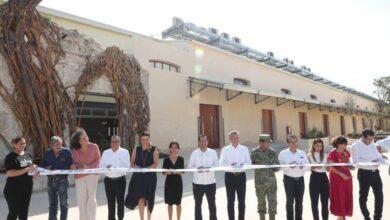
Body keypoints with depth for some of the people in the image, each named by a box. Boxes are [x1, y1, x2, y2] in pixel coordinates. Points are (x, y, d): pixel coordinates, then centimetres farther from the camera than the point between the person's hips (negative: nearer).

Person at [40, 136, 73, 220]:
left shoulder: (67, 152, -8)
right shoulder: (47, 153, 4)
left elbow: (70, 166, -11)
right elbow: (42, 165, 10)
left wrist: (58, 171, -21)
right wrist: (46, 168, -11)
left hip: (62, 180, -4)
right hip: (50, 180, 4)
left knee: (63, 203, 4)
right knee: (52, 203, 15)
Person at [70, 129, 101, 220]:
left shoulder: (94, 147, -5)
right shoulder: (74, 150, 0)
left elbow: (98, 160, -3)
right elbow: (73, 163, 5)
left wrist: (89, 167, -17)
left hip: (92, 175, -2)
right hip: (79, 176, 2)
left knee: (91, 198, -2)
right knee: (81, 199, 7)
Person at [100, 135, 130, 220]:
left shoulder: (125, 152, 0)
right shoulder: (106, 152, 11)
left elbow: (127, 166, -8)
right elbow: (101, 165, 5)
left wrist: (117, 168, -23)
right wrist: (106, 167, -16)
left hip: (120, 179, -3)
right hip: (108, 180, 3)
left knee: (120, 200, 3)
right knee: (110, 201, 10)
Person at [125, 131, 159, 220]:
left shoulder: (154, 150, 0)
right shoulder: (136, 149, 8)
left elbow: (156, 164, -8)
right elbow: (132, 162, 9)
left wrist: (146, 168, -22)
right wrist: (134, 166, -13)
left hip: (150, 176, -1)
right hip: (138, 176, 1)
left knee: (149, 198, 7)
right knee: (141, 198, -4)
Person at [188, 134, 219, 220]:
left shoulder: (213, 152, -1)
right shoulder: (194, 153, -2)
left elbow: (217, 165, 1)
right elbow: (189, 166, -3)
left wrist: (210, 168, -18)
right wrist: (197, 168, -21)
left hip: (210, 182, 0)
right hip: (197, 183, 0)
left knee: (212, 203, 12)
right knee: (198, 204, 13)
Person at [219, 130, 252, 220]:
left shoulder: (244, 149, 6)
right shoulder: (225, 149, 1)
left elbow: (249, 162, 3)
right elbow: (221, 163, -5)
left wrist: (243, 164, -18)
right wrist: (230, 164, -24)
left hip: (241, 176, 1)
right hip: (230, 176, -1)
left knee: (242, 200, 9)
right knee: (230, 201, 7)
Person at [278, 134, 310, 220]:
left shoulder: (302, 153, 8)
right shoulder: (283, 153, -3)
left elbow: (308, 166, 6)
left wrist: (303, 167, -15)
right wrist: (289, 166, -26)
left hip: (300, 179, 4)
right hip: (289, 179, -3)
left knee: (299, 201, 10)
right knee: (290, 201, -2)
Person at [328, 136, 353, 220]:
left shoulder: (346, 152, 8)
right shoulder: (332, 154, -11)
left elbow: (348, 163, 15)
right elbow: (331, 168, -14)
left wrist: (351, 166, -7)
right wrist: (341, 174, -21)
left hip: (347, 177, 6)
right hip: (337, 178, -6)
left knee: (347, 197, 10)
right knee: (339, 197, 0)